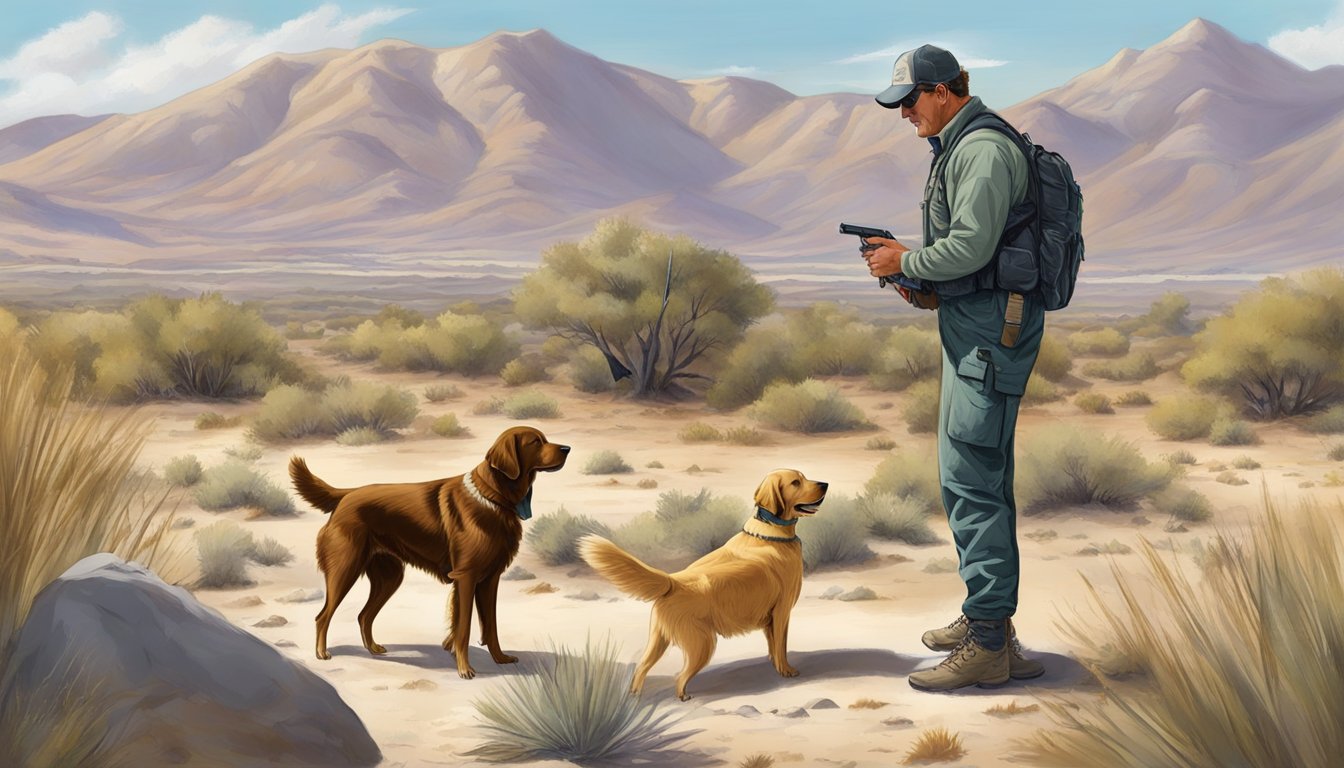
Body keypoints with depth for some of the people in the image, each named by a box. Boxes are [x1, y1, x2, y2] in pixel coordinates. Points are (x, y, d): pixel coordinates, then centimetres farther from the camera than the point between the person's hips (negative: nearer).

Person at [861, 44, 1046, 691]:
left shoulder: (982, 150, -15)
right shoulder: (957, 147, 18)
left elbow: (970, 245, -24)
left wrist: (907, 261, -9)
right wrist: (919, 279, 9)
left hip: (990, 325, -11)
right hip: (970, 322, 11)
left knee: (971, 479, -12)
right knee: (973, 473, 16)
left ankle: (988, 645, -10)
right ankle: (985, 617, 27)